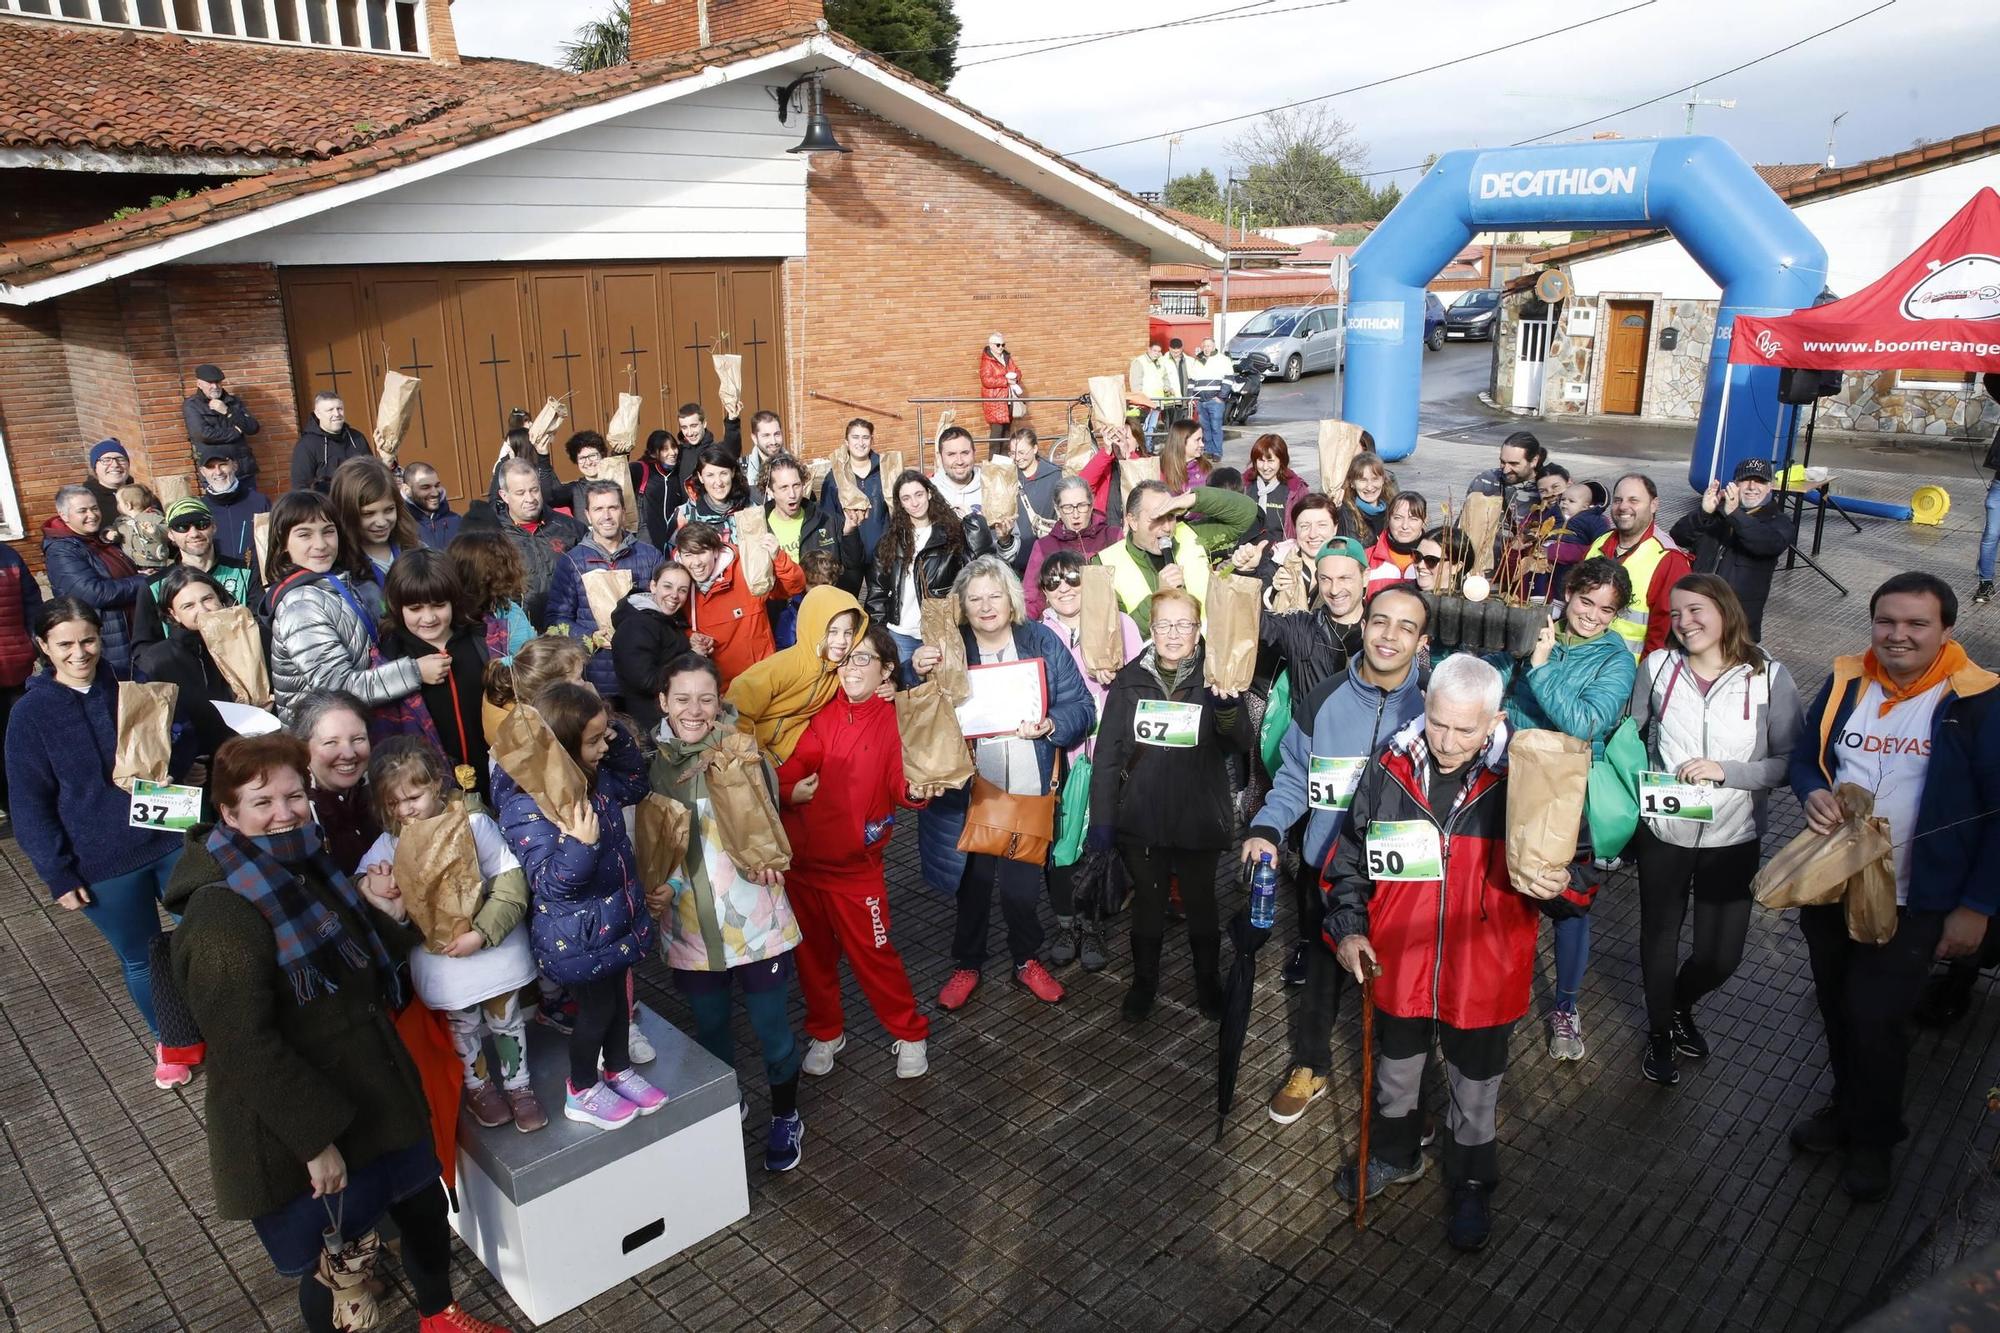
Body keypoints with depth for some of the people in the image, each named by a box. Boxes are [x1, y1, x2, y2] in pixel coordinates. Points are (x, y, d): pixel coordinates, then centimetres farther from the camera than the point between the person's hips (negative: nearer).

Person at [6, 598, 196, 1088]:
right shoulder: (30, 713, -7)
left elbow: (182, 755, 10)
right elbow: (29, 805, -4)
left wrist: (170, 749, -13)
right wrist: (58, 875, -8)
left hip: (171, 840, 2)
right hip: (104, 864, -2)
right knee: (141, 958, 13)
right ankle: (170, 1039, 36)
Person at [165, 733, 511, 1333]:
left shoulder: (312, 872, 3)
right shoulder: (222, 912, -23)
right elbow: (246, 1046, -25)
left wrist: (387, 913, -5)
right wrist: (314, 1139, -23)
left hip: (379, 1096, 8)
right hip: (297, 1134, -8)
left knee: (425, 1211, 23)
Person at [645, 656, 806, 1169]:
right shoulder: (654, 763, -2)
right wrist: (656, 885, -8)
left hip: (754, 920, -3)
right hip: (690, 926, 3)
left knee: (771, 1027, 9)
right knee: (709, 1030, 19)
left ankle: (786, 1117, 35)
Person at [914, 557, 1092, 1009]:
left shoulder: (1042, 641, -3)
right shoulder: (948, 648, -3)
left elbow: (1081, 706, -3)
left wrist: (1051, 726, -23)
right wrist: (920, 677, -24)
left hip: (1029, 789, 0)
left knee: (1023, 883, 13)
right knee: (973, 880, 13)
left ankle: (1027, 961, 35)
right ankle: (966, 964, 33)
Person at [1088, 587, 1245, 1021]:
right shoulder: (1130, 680, -2)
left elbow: (1237, 742, -17)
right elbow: (1107, 753, -1)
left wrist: (1226, 706, -37)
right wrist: (1101, 817, -4)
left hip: (1200, 818, 0)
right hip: (1141, 818, 1)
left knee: (1200, 902, 16)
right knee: (1148, 902, 14)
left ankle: (1208, 982, 37)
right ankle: (1144, 981, 34)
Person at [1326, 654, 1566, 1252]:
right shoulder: (1389, 769, -11)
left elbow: (1573, 862, -5)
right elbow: (1349, 856, 3)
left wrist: (1558, 884, -27)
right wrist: (1347, 927, -6)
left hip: (1482, 976, -2)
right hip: (1398, 967, 2)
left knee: (1475, 1094, 21)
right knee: (1396, 1074, 26)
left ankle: (1471, 1185, 46)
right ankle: (1395, 1155, 53)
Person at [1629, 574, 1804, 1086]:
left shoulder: (1770, 676, -11)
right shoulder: (1658, 666, -7)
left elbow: (1791, 762, -10)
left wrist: (1727, 771, -22)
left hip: (1733, 837, -1)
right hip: (1663, 828, 1)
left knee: (1720, 956, 6)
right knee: (1660, 933, 16)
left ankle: (1681, 1005, 41)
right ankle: (1660, 1030, 42)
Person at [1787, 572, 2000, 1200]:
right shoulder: (1845, 683, -1)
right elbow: (1804, 756, 11)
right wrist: (1812, 793, -13)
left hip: (1911, 904, -4)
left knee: (1875, 1018, 0)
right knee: (1837, 1007, 18)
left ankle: (1873, 1137, 25)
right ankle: (1848, 1107, 41)